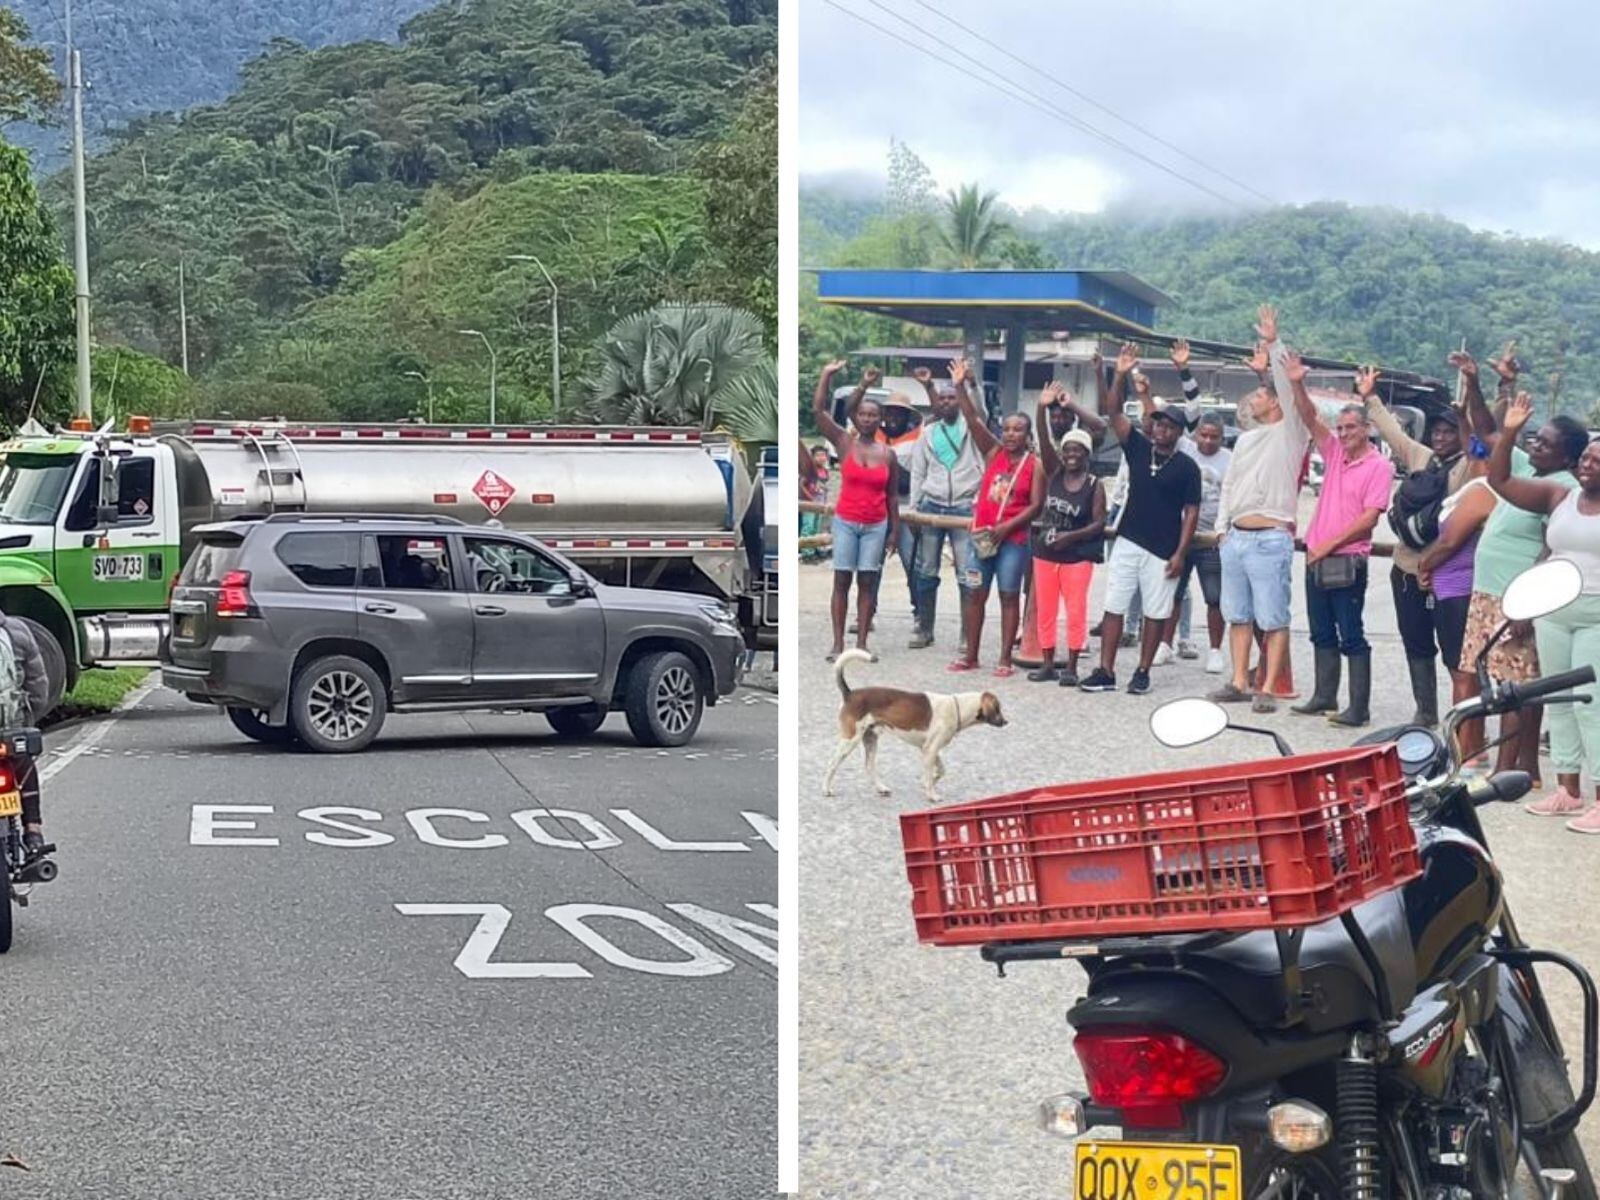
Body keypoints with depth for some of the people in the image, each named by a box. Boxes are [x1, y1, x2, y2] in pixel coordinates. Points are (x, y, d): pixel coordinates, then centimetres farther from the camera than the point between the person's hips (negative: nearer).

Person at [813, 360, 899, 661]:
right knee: (842, 581, -1)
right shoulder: (844, 442, -1)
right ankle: (838, 643, 0)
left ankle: (862, 643, 5)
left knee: (868, 582, 3)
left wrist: (894, 530, 7)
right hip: (846, 522, -1)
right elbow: (818, 409, -9)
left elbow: (891, 496, 9)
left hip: (876, 526, 1)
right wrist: (827, 374, -14)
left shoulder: (888, 454, 3)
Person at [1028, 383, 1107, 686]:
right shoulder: (1054, 473, 3)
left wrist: (1071, 536, -20)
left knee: (1076, 612, -3)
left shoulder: (1094, 485, -5)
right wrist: (1043, 409, -23)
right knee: (1044, 611, 7)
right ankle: (1048, 664, 15)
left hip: (1078, 555, -4)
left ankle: (1071, 667, 3)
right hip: (1045, 551, 4)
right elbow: (1044, 443, -10)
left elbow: (1099, 524, -8)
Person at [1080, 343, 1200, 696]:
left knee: (1156, 612, 4)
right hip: (1128, 543, 3)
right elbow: (1113, 412, -2)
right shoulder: (1138, 448, 6)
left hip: (1162, 550, -3)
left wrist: (1180, 553, -9)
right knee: (1114, 607, 0)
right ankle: (1106, 671, 3)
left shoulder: (1186, 467, -2)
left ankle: (1143, 672, 13)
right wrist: (1120, 375, -15)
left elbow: (1191, 512, -2)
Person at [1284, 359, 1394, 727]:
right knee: (1323, 634, 13)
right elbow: (1310, 418, 5)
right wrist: (1296, 384, -11)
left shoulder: (1379, 466, -9)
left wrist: (1330, 543, -14)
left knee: (1352, 638, -6)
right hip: (1317, 559, 7)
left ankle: (1359, 707, -6)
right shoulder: (1335, 452, 11)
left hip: (1347, 561, -7)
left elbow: (1369, 517, -14)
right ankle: (1324, 697, 22)